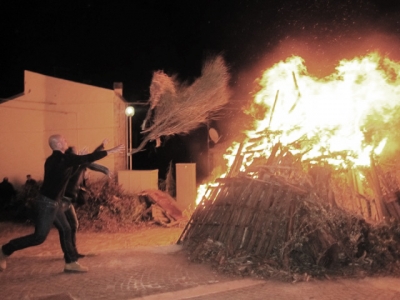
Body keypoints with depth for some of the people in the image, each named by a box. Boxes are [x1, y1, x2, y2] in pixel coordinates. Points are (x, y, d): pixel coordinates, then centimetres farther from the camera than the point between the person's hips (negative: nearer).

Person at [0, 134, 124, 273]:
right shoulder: (64, 159, -18)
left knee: (65, 230, 12)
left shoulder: (53, 159, 7)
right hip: (47, 203, -10)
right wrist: (111, 151, -8)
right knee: (39, 236, -4)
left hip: (53, 202, 10)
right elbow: (89, 158, -15)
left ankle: (71, 263, 17)